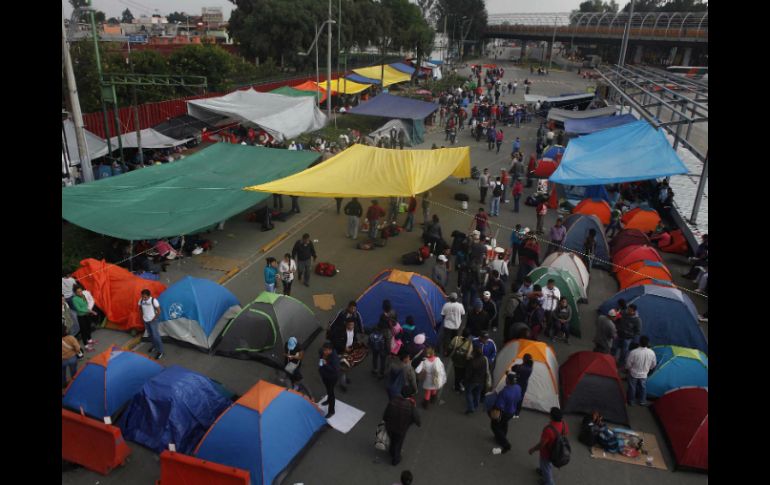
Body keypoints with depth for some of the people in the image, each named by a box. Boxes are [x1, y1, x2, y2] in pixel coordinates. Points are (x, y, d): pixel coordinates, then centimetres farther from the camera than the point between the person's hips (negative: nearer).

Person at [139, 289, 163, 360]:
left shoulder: (153, 300, -22)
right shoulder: (141, 300, -7)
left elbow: (159, 311, -14)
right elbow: (140, 308, 14)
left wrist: (154, 318, -12)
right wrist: (142, 316, 5)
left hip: (153, 321, -6)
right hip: (145, 321, 6)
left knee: (156, 335, -4)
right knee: (151, 334, 22)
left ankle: (160, 351, 4)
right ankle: (154, 345, 44)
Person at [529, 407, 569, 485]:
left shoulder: (549, 429, -44)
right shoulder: (563, 424, -23)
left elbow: (541, 444, -31)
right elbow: (567, 433, 1)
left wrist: (532, 449, -12)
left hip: (547, 452, -6)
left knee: (546, 466, 23)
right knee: (549, 463, 36)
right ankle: (543, 471, 64)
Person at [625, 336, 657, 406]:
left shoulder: (633, 352, -29)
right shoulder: (652, 353, -17)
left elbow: (628, 364, -18)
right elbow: (653, 364, 0)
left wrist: (629, 369, 6)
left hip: (633, 374, -2)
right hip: (644, 375, 2)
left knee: (632, 387, 16)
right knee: (643, 388, 23)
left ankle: (631, 401, 31)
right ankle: (642, 401, 38)